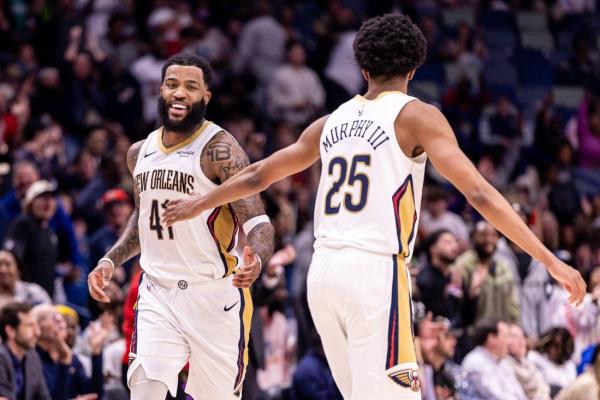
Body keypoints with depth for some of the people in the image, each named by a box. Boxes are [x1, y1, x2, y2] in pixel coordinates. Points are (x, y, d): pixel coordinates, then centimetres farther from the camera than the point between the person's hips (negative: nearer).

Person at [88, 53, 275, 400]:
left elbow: (258, 222, -17)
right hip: (157, 294, 4)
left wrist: (256, 259, -38)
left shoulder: (220, 149, -11)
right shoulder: (141, 152, 9)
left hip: (214, 294, -4)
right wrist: (110, 261, 14)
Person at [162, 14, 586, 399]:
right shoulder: (416, 116, -1)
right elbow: (479, 194, -10)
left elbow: (258, 176, 27)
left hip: (324, 272, 7)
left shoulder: (333, 122, 16)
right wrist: (550, 260, -11)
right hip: (376, 271, -7)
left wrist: (198, 204, 45)